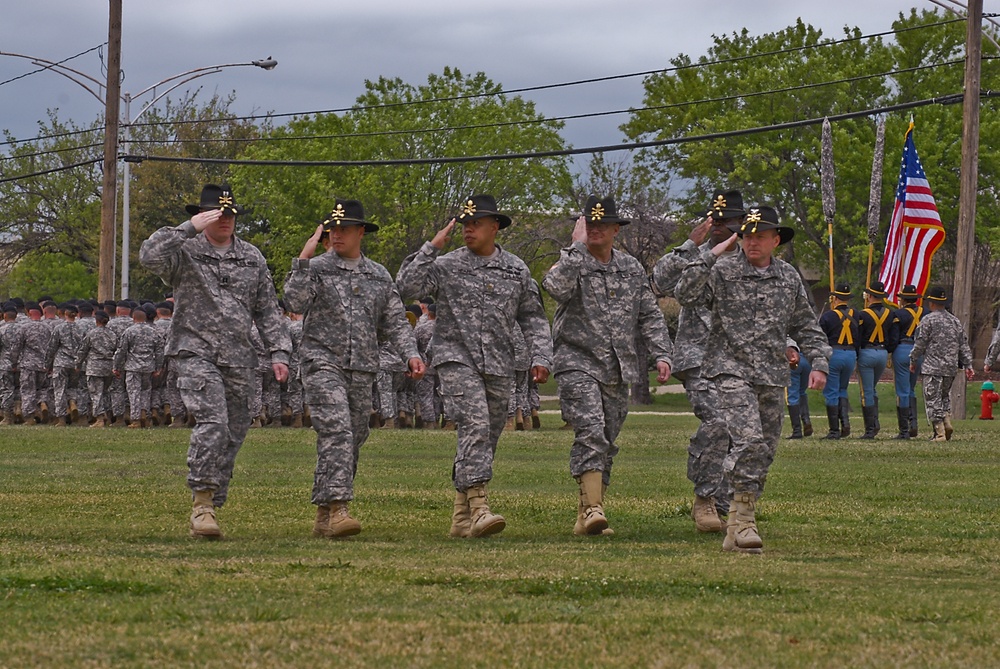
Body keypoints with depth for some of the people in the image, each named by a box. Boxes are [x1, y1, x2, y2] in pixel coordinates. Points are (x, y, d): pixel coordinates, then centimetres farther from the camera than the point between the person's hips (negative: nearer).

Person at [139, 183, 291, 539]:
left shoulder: (252, 258, 14)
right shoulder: (186, 250, -1)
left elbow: (268, 310, 16)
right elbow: (150, 256, -22)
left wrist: (278, 352, 6)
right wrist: (190, 227, -24)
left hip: (238, 361, 5)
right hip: (196, 353, -5)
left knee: (232, 435, 6)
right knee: (212, 423, -23)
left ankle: (210, 508, 15)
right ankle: (202, 502, -18)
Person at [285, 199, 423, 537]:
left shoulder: (380, 276, 14)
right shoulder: (316, 268, 2)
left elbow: (395, 322, 13)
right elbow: (295, 302, -15)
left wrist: (411, 354, -4)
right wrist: (305, 256, -17)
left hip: (362, 370, 5)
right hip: (323, 363, -5)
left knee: (352, 442, 7)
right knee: (336, 431, -22)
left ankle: (324, 518, 17)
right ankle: (337, 508, -30)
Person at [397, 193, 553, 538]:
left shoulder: (516, 270, 10)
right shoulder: (446, 266, 1)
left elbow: (533, 318, 15)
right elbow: (407, 287, -11)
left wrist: (540, 357, 4)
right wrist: (431, 247, -12)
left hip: (499, 367, 4)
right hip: (457, 360, -4)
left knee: (486, 438, 7)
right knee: (474, 426, -21)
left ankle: (462, 516, 17)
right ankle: (478, 508, -29)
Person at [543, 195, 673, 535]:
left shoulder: (631, 268, 12)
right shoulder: (572, 262, -3)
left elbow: (650, 316, 17)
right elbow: (556, 287, -28)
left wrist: (662, 354, 6)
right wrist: (577, 246, -21)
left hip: (618, 369, 6)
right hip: (578, 364, -6)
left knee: (606, 443, 7)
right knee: (591, 432, -22)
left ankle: (585, 516, 14)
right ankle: (593, 507, -28)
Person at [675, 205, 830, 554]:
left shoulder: (789, 277, 11)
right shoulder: (722, 271, -2)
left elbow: (806, 326, 20)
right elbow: (685, 295, -16)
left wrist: (819, 363, 9)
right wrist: (709, 256, -16)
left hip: (773, 376, 5)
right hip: (732, 371, -5)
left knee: (765, 450, 6)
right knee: (749, 439, -22)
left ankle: (738, 525, 18)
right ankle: (743, 520, -20)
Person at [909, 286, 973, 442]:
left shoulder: (928, 320, -7)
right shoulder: (955, 321, 11)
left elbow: (920, 343, -7)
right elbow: (964, 345, 12)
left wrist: (913, 361, 5)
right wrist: (968, 365, 15)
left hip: (932, 368, -6)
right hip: (951, 368, 6)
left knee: (933, 400, -3)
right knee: (945, 396, 21)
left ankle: (939, 433, -7)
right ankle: (947, 421, 1)